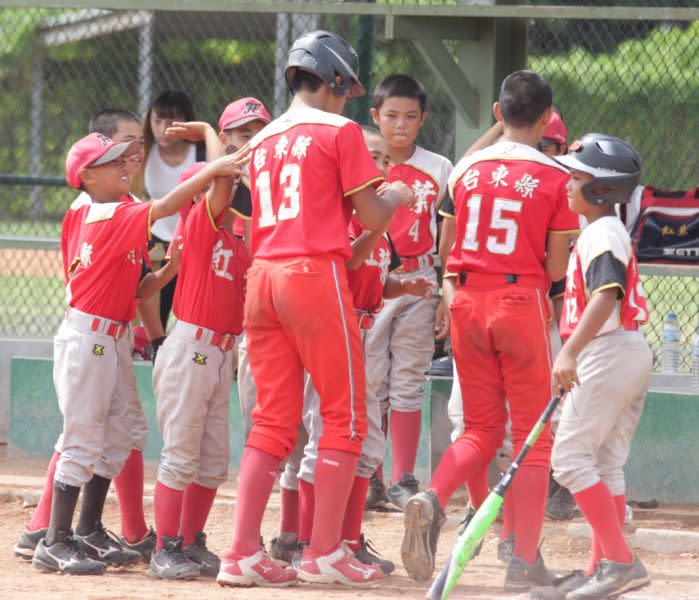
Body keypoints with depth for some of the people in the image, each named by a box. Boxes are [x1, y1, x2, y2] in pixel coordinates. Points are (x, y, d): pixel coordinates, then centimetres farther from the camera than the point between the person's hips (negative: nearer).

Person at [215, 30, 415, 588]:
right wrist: (397, 196, 17)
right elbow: (372, 218, -3)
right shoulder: (339, 131, -2)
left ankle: (244, 553, 2)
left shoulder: (264, 141, 17)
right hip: (316, 274, -6)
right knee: (344, 416, 2)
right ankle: (325, 552, -1)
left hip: (262, 273, 6)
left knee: (273, 420, 9)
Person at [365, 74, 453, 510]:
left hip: (418, 283, 1)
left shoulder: (438, 170, 5)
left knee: (408, 385, 3)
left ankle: (404, 481, 8)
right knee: (368, 383, 0)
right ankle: (369, 478, 8)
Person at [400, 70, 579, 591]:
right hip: (522, 301, -4)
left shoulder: (467, 170, 4)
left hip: (467, 299, 4)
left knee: (481, 429, 14)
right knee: (532, 433, 6)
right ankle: (525, 561, 1)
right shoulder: (556, 178, -6)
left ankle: (432, 499, -16)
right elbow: (556, 269, -7)